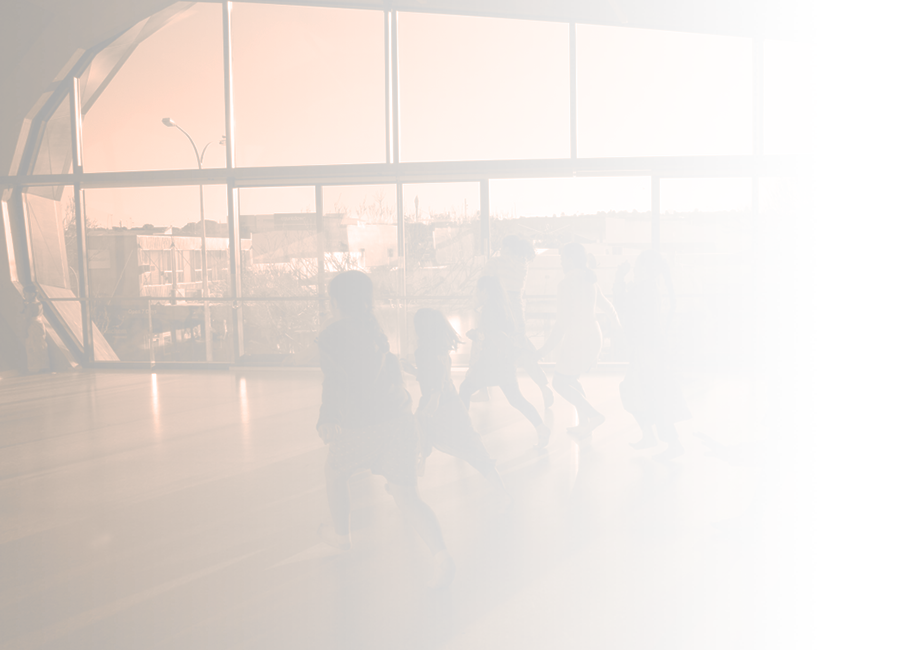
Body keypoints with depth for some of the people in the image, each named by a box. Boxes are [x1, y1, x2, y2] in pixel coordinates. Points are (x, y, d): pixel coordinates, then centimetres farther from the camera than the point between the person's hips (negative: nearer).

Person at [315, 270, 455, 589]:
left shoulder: (330, 336, -5)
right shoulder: (372, 330, 16)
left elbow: (334, 380, -20)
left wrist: (327, 419, -25)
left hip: (362, 430, -5)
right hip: (399, 420, 5)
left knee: (334, 470, 27)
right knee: (407, 499, 6)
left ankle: (341, 534, 46)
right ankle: (442, 557, -17)